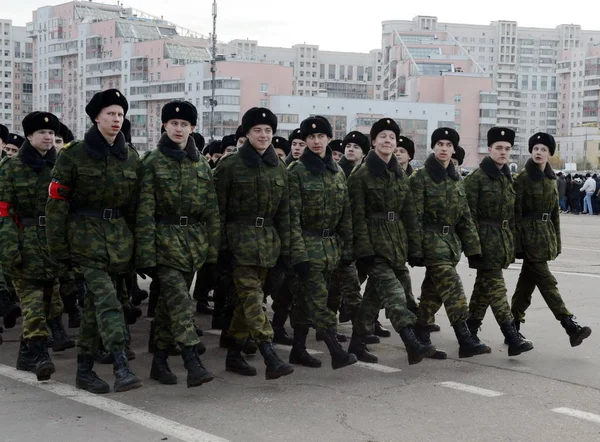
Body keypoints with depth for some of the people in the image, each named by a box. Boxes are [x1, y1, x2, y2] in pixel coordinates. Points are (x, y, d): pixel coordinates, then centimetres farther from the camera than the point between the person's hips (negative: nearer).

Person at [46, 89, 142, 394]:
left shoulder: (131, 158, 9)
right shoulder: (73, 156, -4)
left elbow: (136, 204, 13)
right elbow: (57, 203, -5)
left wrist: (138, 243, 11)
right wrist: (58, 247, -8)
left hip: (119, 239, 4)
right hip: (85, 237, -4)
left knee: (95, 303, 10)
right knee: (107, 301, -17)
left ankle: (84, 371, 19)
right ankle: (121, 368, -22)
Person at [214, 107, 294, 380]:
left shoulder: (279, 168, 10)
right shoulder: (229, 166, -4)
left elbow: (283, 211, 13)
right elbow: (219, 210, -4)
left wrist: (285, 247, 9)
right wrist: (221, 246, -9)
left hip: (268, 241, 5)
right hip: (240, 238, -5)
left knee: (248, 298, 10)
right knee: (252, 296, -14)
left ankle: (234, 355, 20)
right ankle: (271, 359, -22)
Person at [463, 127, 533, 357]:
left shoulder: (507, 178, 14)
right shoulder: (476, 178, -10)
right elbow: (470, 214, -13)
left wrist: (512, 241, 16)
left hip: (503, 240, 8)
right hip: (486, 240, -8)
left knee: (484, 286, 14)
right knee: (495, 286, -9)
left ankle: (470, 331, 24)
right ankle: (512, 338, -14)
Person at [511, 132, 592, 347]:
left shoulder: (551, 179, 12)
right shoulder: (523, 178, -9)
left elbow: (554, 213, 16)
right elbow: (516, 213, -12)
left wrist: (556, 241, 15)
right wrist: (517, 243, -16)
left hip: (546, 234, 7)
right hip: (530, 235, -7)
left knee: (528, 281, 11)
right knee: (546, 281, -8)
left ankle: (514, 328, 18)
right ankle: (570, 326, -13)